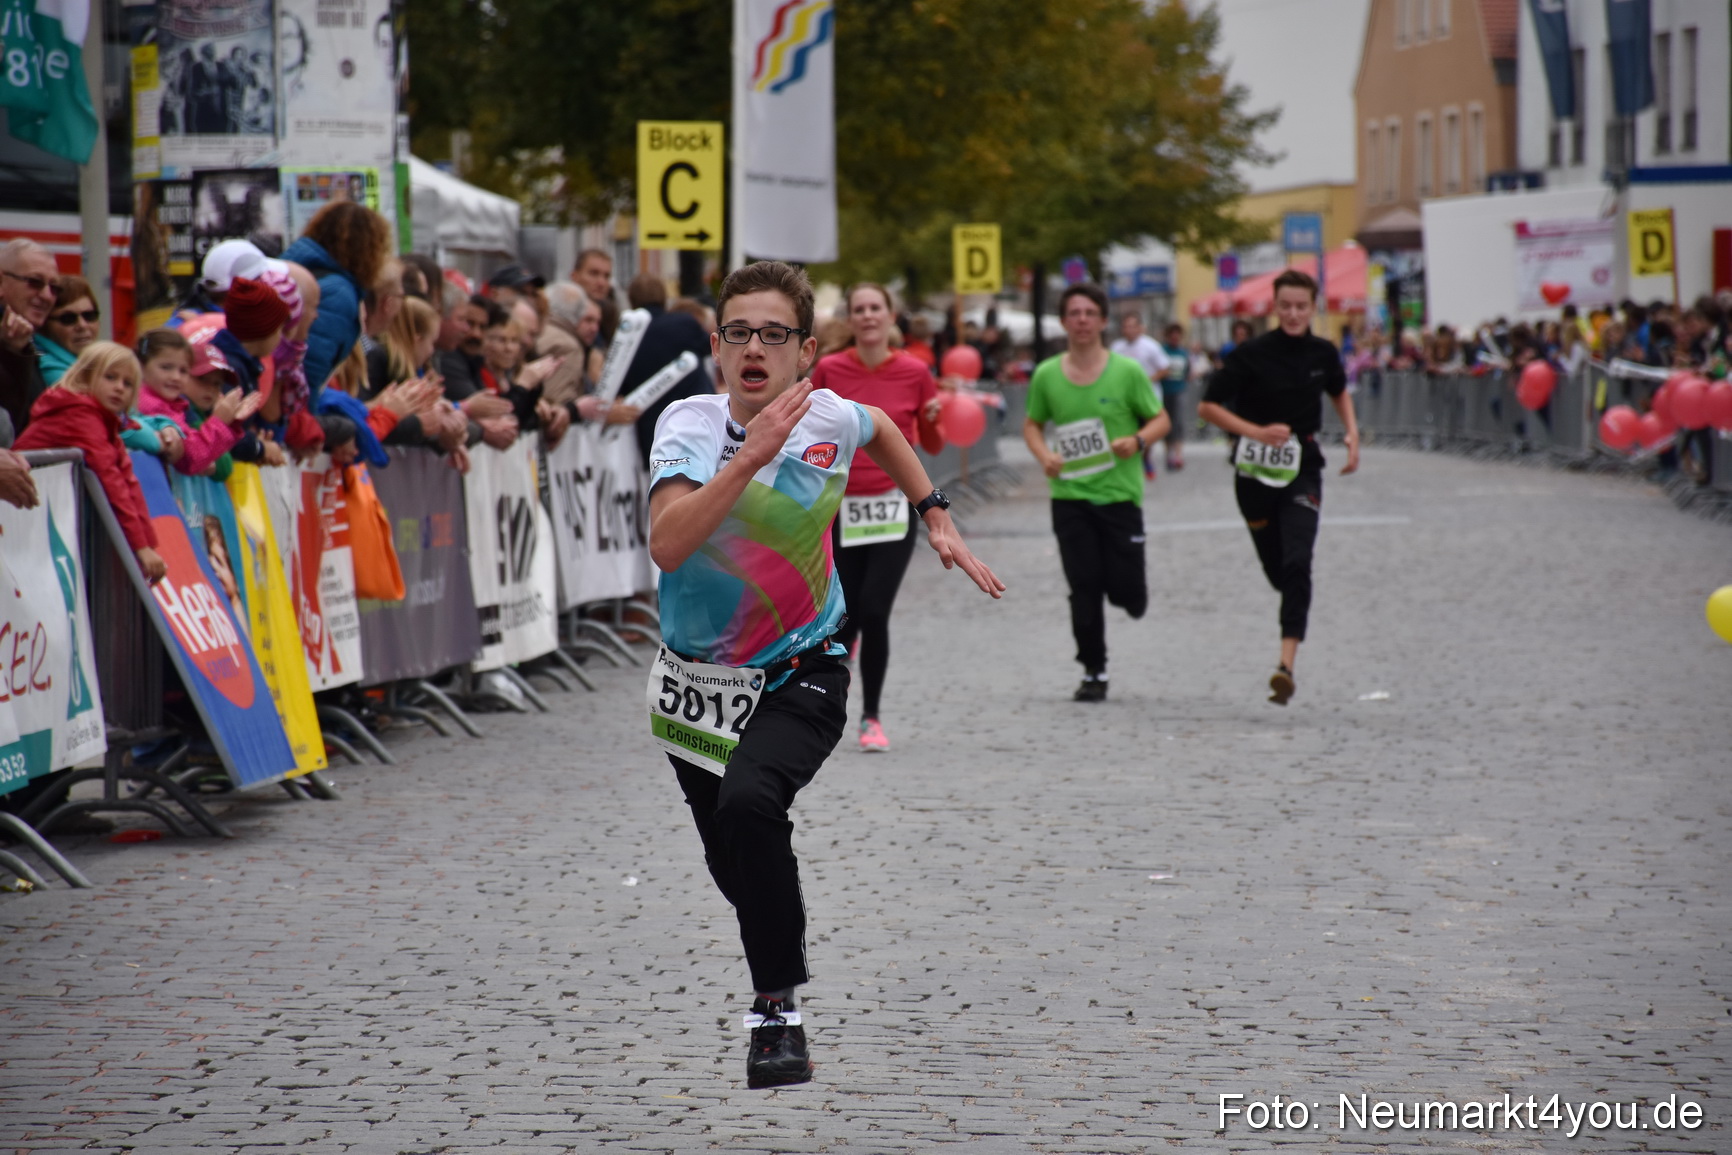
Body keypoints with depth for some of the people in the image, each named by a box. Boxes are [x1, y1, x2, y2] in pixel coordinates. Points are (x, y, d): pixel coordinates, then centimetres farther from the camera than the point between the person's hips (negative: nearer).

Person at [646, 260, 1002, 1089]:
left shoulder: (828, 419, -10)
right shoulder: (690, 425, -18)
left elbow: (881, 429, 18)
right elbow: (667, 544, -36)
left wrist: (935, 519, 12)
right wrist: (751, 456, -41)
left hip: (799, 679, -1)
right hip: (699, 679, 1)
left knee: (749, 803, -31)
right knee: (735, 869, 14)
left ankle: (777, 1005, -18)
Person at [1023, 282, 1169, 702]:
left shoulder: (1127, 372, -4)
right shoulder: (1046, 375, 2)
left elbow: (1160, 420, 3)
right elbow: (1032, 424, 14)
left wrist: (1137, 441, -17)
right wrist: (1044, 455, -6)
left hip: (1120, 494, -1)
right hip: (1069, 495, 1)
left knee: (1125, 589, -4)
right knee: (1084, 589, 0)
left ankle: (1135, 589, 34)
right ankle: (1094, 672, 12)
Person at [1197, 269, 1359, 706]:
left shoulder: (1323, 354, 2)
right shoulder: (1252, 354, -9)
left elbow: (1339, 392, 24)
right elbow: (1208, 407, -7)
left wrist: (1352, 433, 8)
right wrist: (1256, 432, -19)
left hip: (1302, 472, 1)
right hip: (1255, 470, 0)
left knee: (1297, 564, -17)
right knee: (1276, 569, 10)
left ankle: (1286, 666, -23)